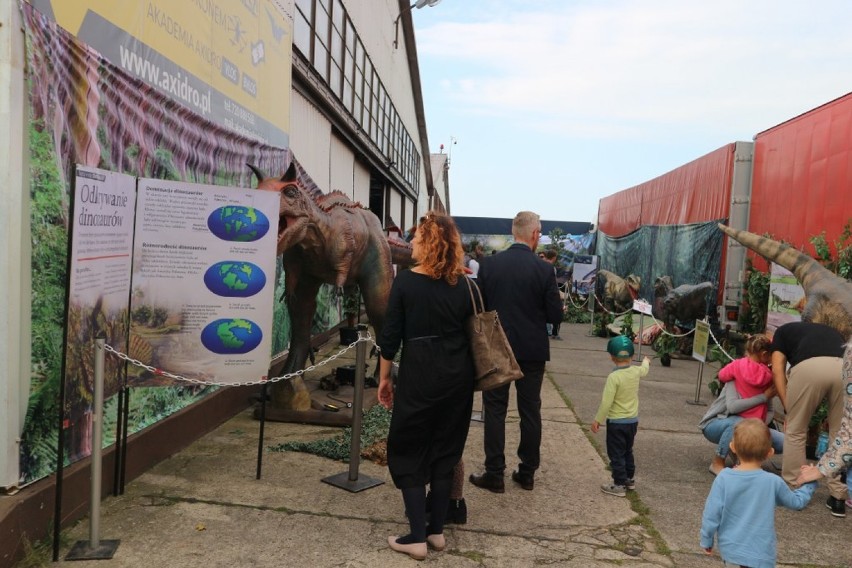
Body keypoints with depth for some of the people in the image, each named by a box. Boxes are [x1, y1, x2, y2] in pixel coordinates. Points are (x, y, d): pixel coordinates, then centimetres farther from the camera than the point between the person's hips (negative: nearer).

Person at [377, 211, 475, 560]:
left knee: (408, 453, 9)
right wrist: (464, 370, 15)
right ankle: (437, 531, 25)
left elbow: (391, 335, -8)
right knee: (445, 452, 15)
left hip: (419, 373, -4)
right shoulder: (463, 284, 1)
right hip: (457, 374, 4)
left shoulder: (406, 281, -9)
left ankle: (417, 538, 10)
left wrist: (384, 378, 3)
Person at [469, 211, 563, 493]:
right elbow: (555, 314, -7)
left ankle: (494, 474, 13)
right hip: (532, 351, 0)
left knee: (495, 410, 9)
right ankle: (527, 472, 23)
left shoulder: (488, 264, -7)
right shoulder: (544, 269, -10)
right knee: (530, 411, 13)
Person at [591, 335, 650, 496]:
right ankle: (630, 478, 35)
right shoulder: (636, 371, -3)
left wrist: (597, 420, -14)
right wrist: (646, 361, 48)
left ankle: (619, 485, 8)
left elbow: (606, 402, -24)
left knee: (616, 454, 3)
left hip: (616, 422, -7)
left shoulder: (614, 377, -23)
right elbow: (644, 369, 25)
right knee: (628, 451, 23)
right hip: (633, 420, 7)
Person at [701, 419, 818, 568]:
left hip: (730, 549, 2)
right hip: (760, 554, -2)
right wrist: (810, 483, 27)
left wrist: (706, 541, 7)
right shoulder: (773, 482, -10)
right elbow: (796, 502, 11)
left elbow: (711, 514, -8)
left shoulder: (724, 478, -12)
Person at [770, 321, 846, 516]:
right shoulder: (832, 332, 42)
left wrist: (788, 408, 15)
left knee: (795, 431, 16)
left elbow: (777, 370, 17)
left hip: (810, 366, -3)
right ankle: (838, 497, 25)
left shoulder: (783, 331, 33)